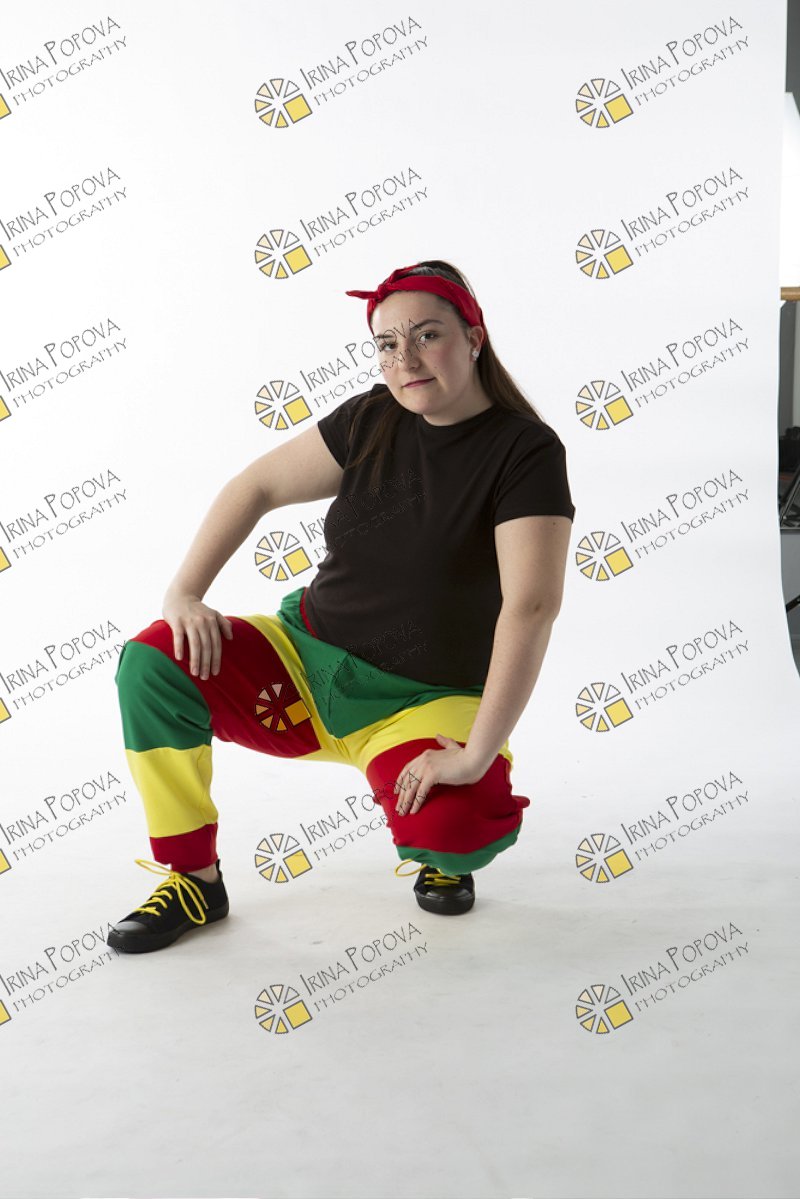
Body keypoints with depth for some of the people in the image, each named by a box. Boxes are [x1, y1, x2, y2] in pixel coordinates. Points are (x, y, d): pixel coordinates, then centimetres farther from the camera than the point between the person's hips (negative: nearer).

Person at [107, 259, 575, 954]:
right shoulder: (373, 420, 1)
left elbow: (532, 605, -26)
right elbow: (259, 485, 5)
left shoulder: (525, 451, -15)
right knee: (151, 664, -15)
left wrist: (477, 755, -32)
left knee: (454, 833, -33)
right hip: (308, 661, 5)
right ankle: (194, 878, 1)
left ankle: (445, 854, 8)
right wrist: (185, 592, -7)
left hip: (427, 704, -4)